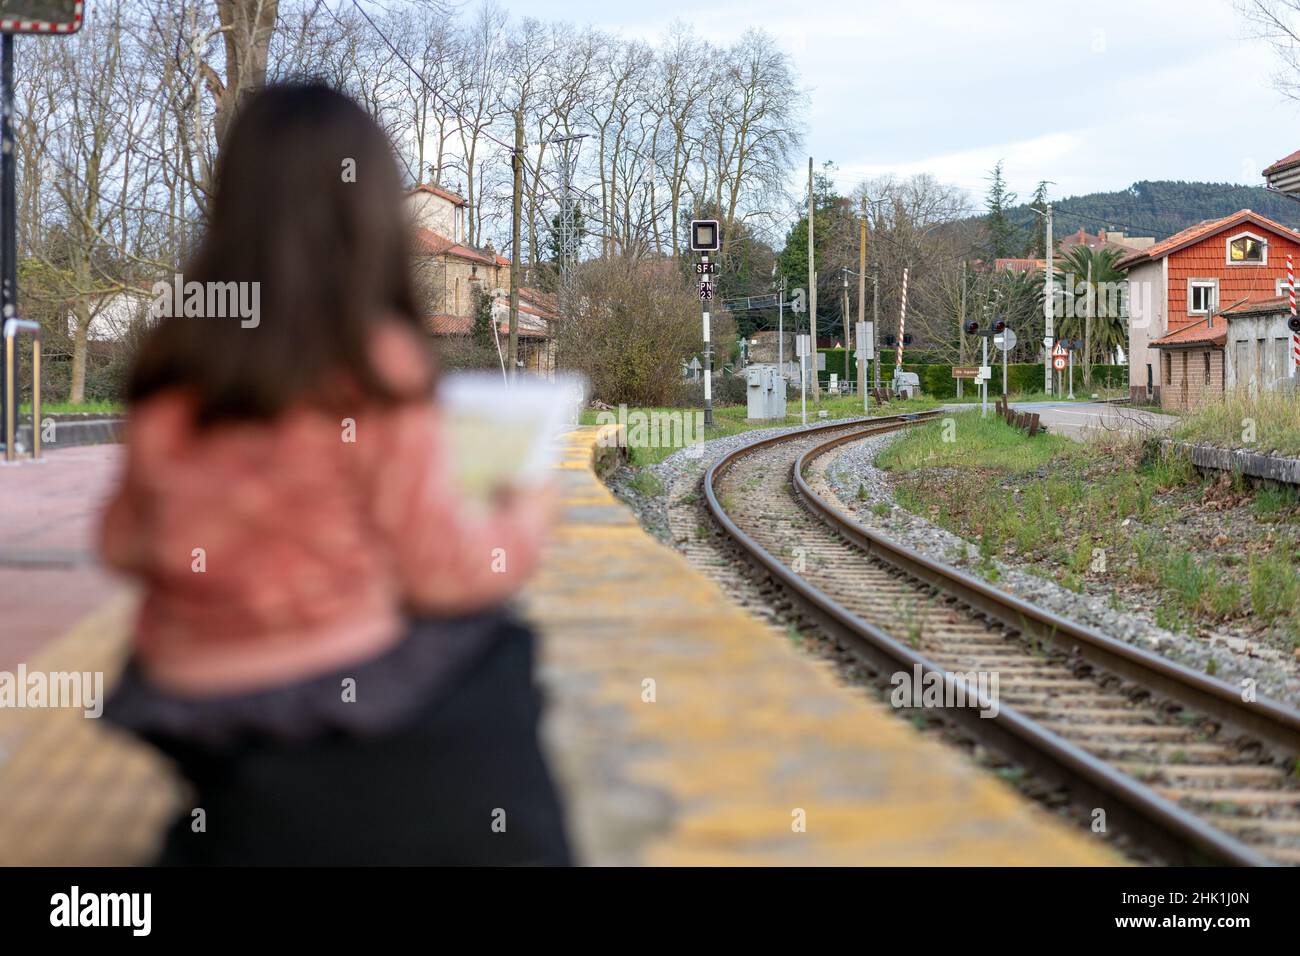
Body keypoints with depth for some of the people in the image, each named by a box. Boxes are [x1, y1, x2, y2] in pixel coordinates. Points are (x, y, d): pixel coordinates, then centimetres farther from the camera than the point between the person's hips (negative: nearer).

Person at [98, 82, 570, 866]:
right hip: (332, 705, -5)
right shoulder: (378, 365, -19)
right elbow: (445, 571, -13)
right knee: (490, 655, 19)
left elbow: (124, 543, 6)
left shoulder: (169, 365, -5)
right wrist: (528, 515, 5)